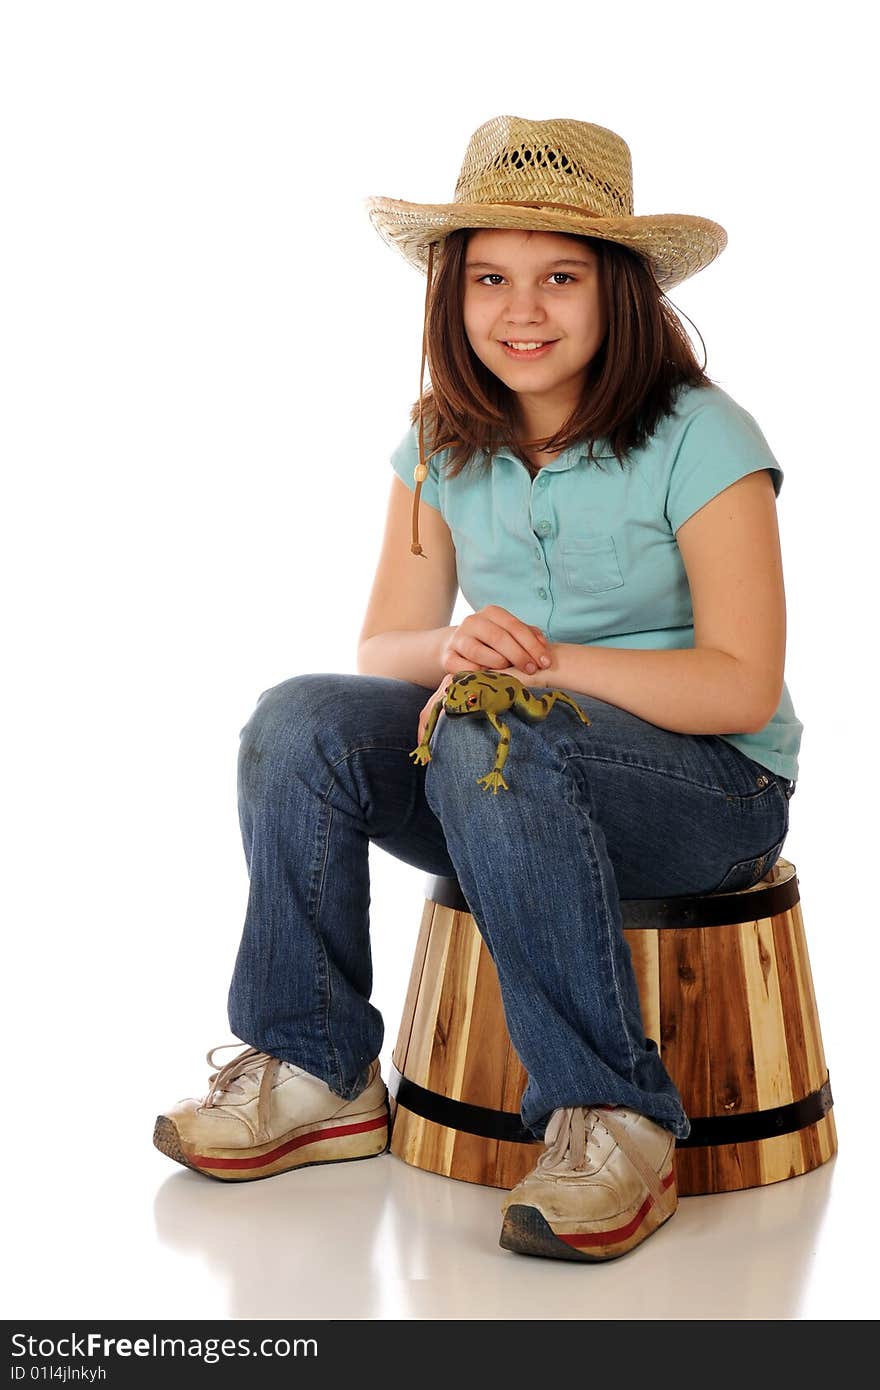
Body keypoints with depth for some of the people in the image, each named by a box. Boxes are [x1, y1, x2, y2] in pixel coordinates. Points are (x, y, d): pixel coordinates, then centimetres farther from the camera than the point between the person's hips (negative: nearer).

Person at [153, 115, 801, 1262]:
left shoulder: (699, 438, -12)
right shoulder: (441, 446, 4)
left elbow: (744, 686, -16)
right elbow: (385, 645, 3)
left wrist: (543, 661, -26)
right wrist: (454, 647, -22)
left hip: (715, 789, -5)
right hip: (515, 786, 5)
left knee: (494, 742, -36)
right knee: (301, 721, -19)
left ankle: (613, 1122, -28)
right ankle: (318, 1077, -10)